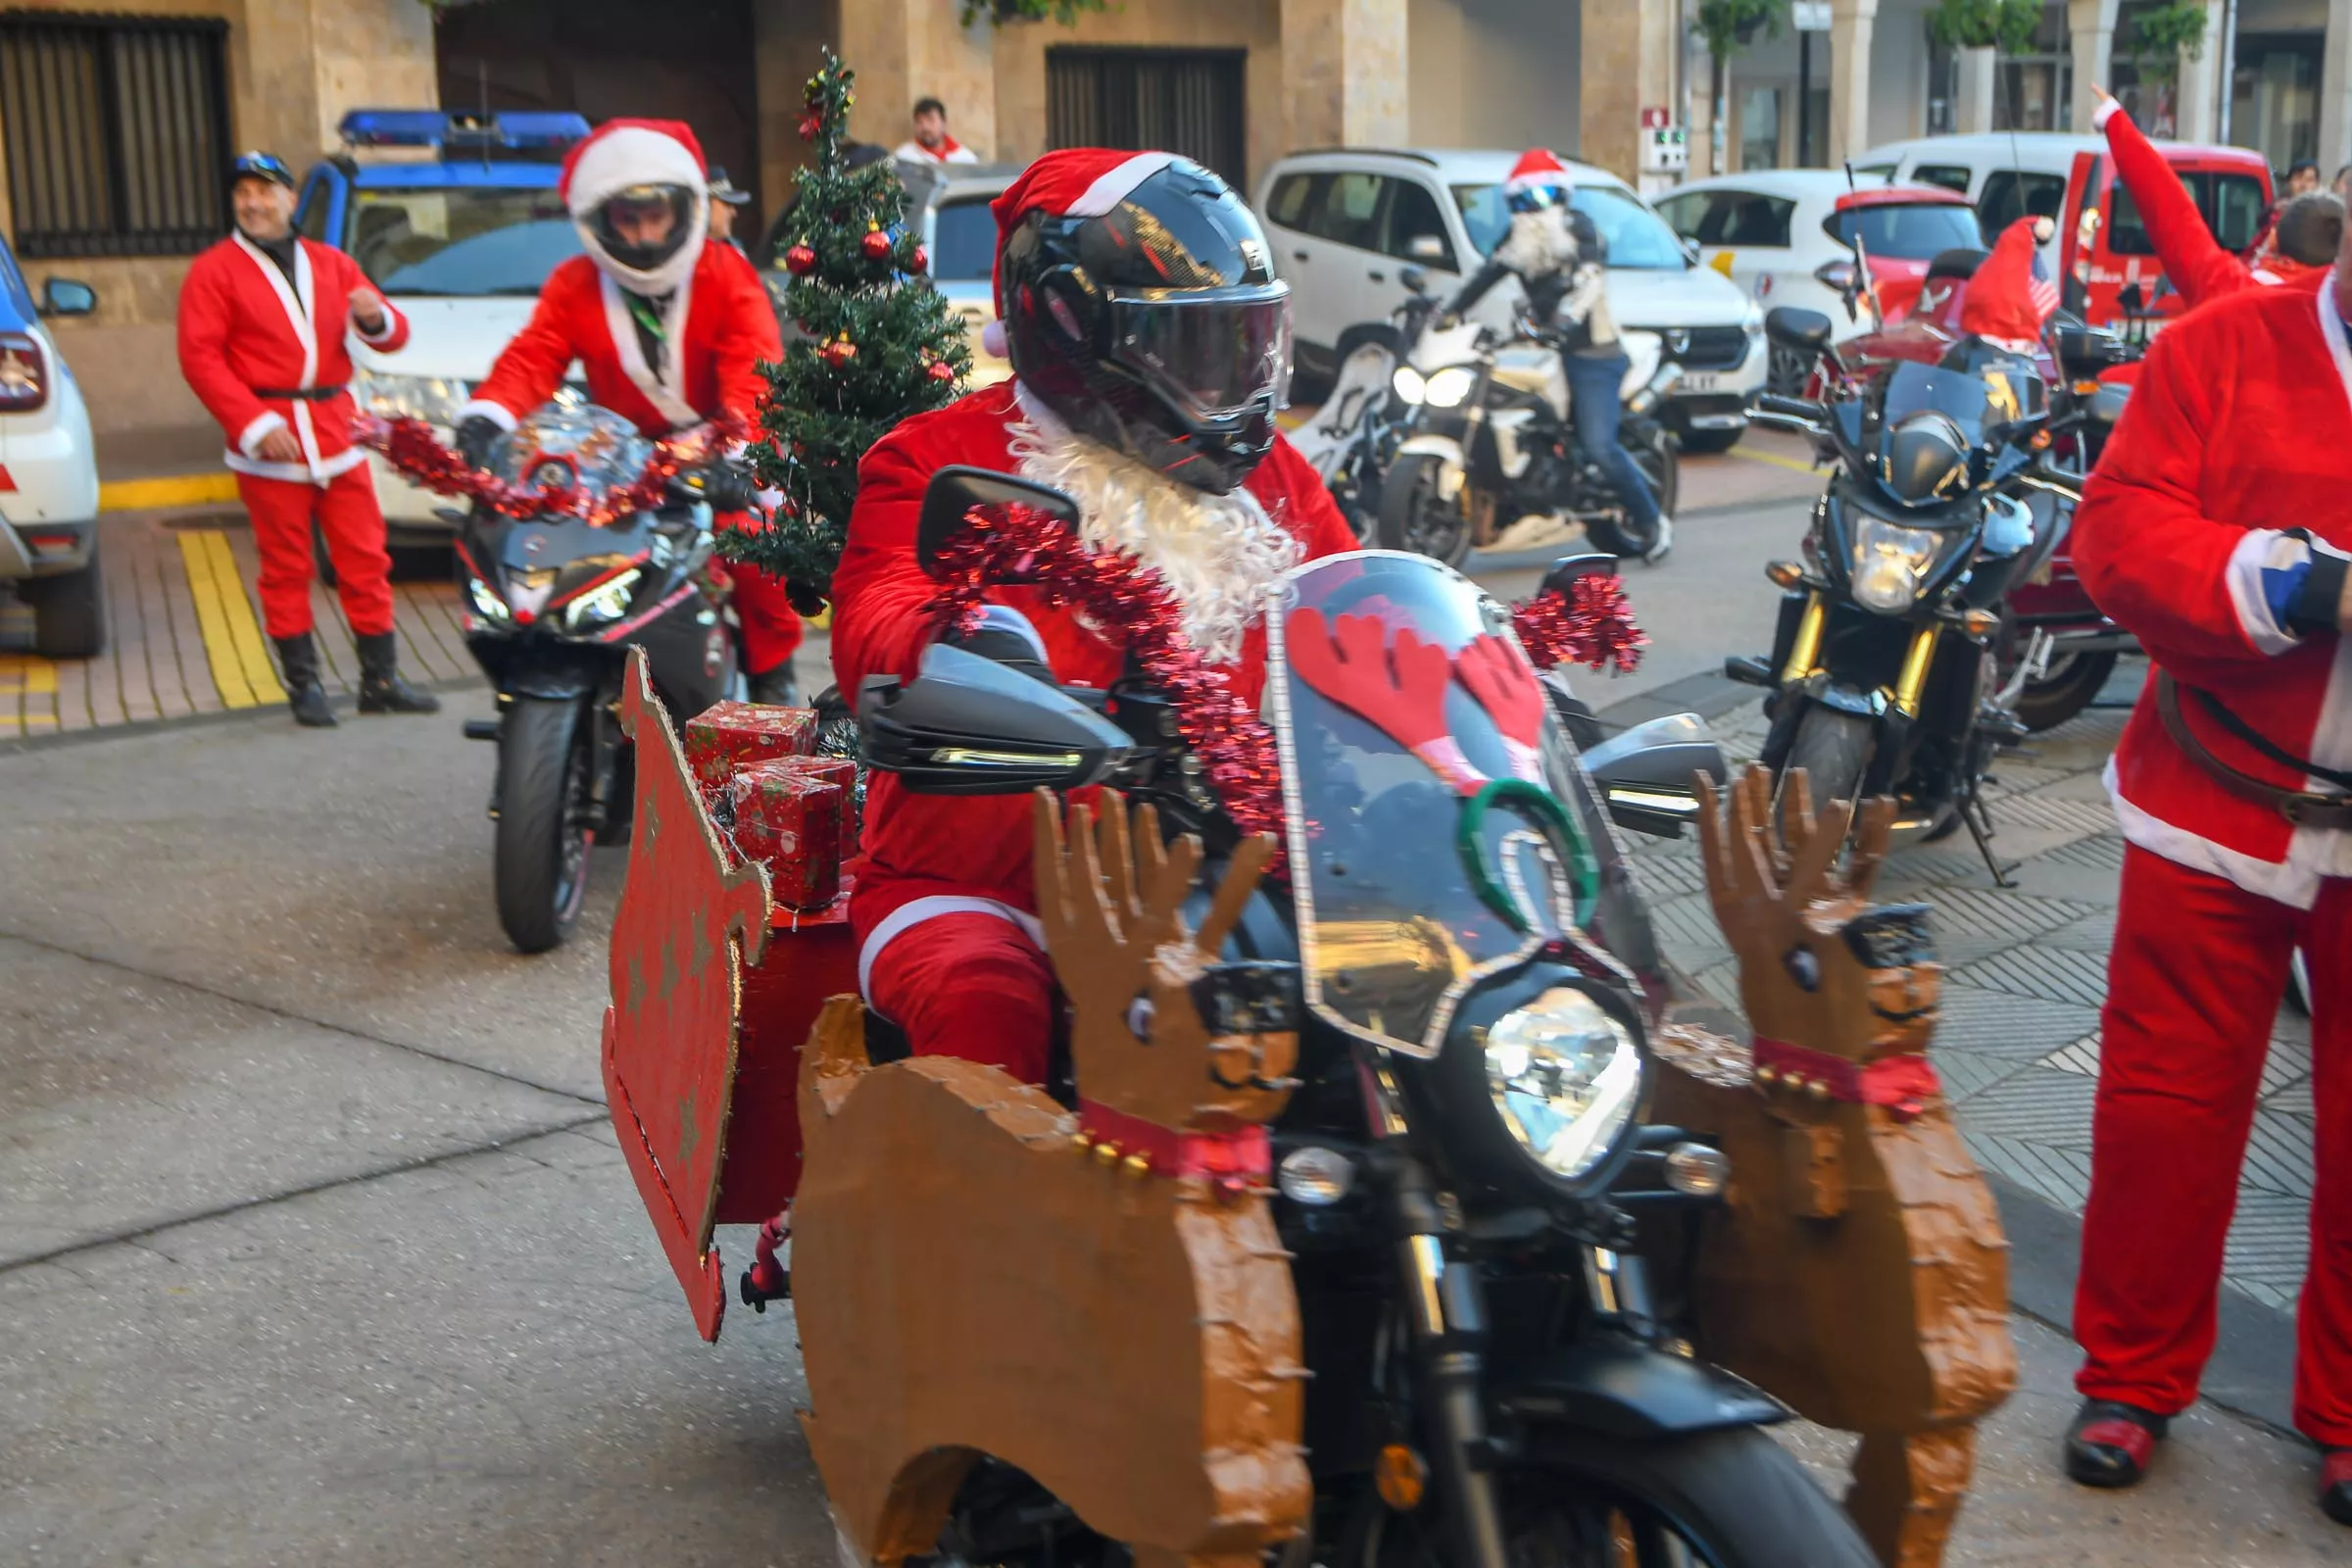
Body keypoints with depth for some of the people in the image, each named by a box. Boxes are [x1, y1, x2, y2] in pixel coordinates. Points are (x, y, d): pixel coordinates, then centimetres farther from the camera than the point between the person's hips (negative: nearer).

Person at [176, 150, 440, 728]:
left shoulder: (331, 264, 16)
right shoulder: (215, 271, 3)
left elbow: (392, 335, 13)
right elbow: (200, 357, -6)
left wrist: (376, 319, -12)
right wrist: (256, 425, -16)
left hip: (336, 432, 4)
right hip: (269, 438, -3)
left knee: (365, 559, 3)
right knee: (287, 568, 0)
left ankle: (381, 680, 9)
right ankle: (304, 686, 7)